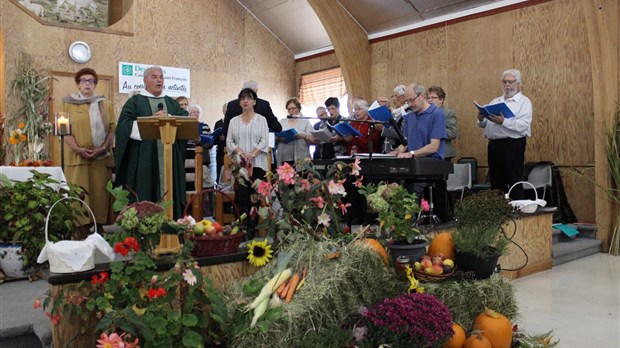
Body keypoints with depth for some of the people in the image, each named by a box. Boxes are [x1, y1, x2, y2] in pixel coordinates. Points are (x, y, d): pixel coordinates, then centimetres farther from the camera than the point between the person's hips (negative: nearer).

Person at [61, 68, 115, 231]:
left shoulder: (106, 105, 13)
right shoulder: (69, 103, 9)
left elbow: (112, 129, 6)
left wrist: (103, 148, -10)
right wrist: (78, 149, -13)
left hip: (101, 157, 1)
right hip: (77, 156, -1)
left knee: (100, 193, -1)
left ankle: (99, 228, 4)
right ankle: (79, 229, -1)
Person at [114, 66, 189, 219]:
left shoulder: (172, 103, 19)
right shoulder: (135, 101, 7)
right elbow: (125, 125, -6)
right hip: (144, 159, -3)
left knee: (169, 192, 2)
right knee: (144, 197, -4)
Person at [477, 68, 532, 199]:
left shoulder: (524, 101, -2)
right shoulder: (495, 101, 17)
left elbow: (523, 125, -16)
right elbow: (484, 124, 16)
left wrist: (504, 121, -27)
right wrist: (481, 119, -6)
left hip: (513, 146, -6)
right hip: (493, 145, 6)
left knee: (514, 183, -3)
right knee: (496, 183, 13)